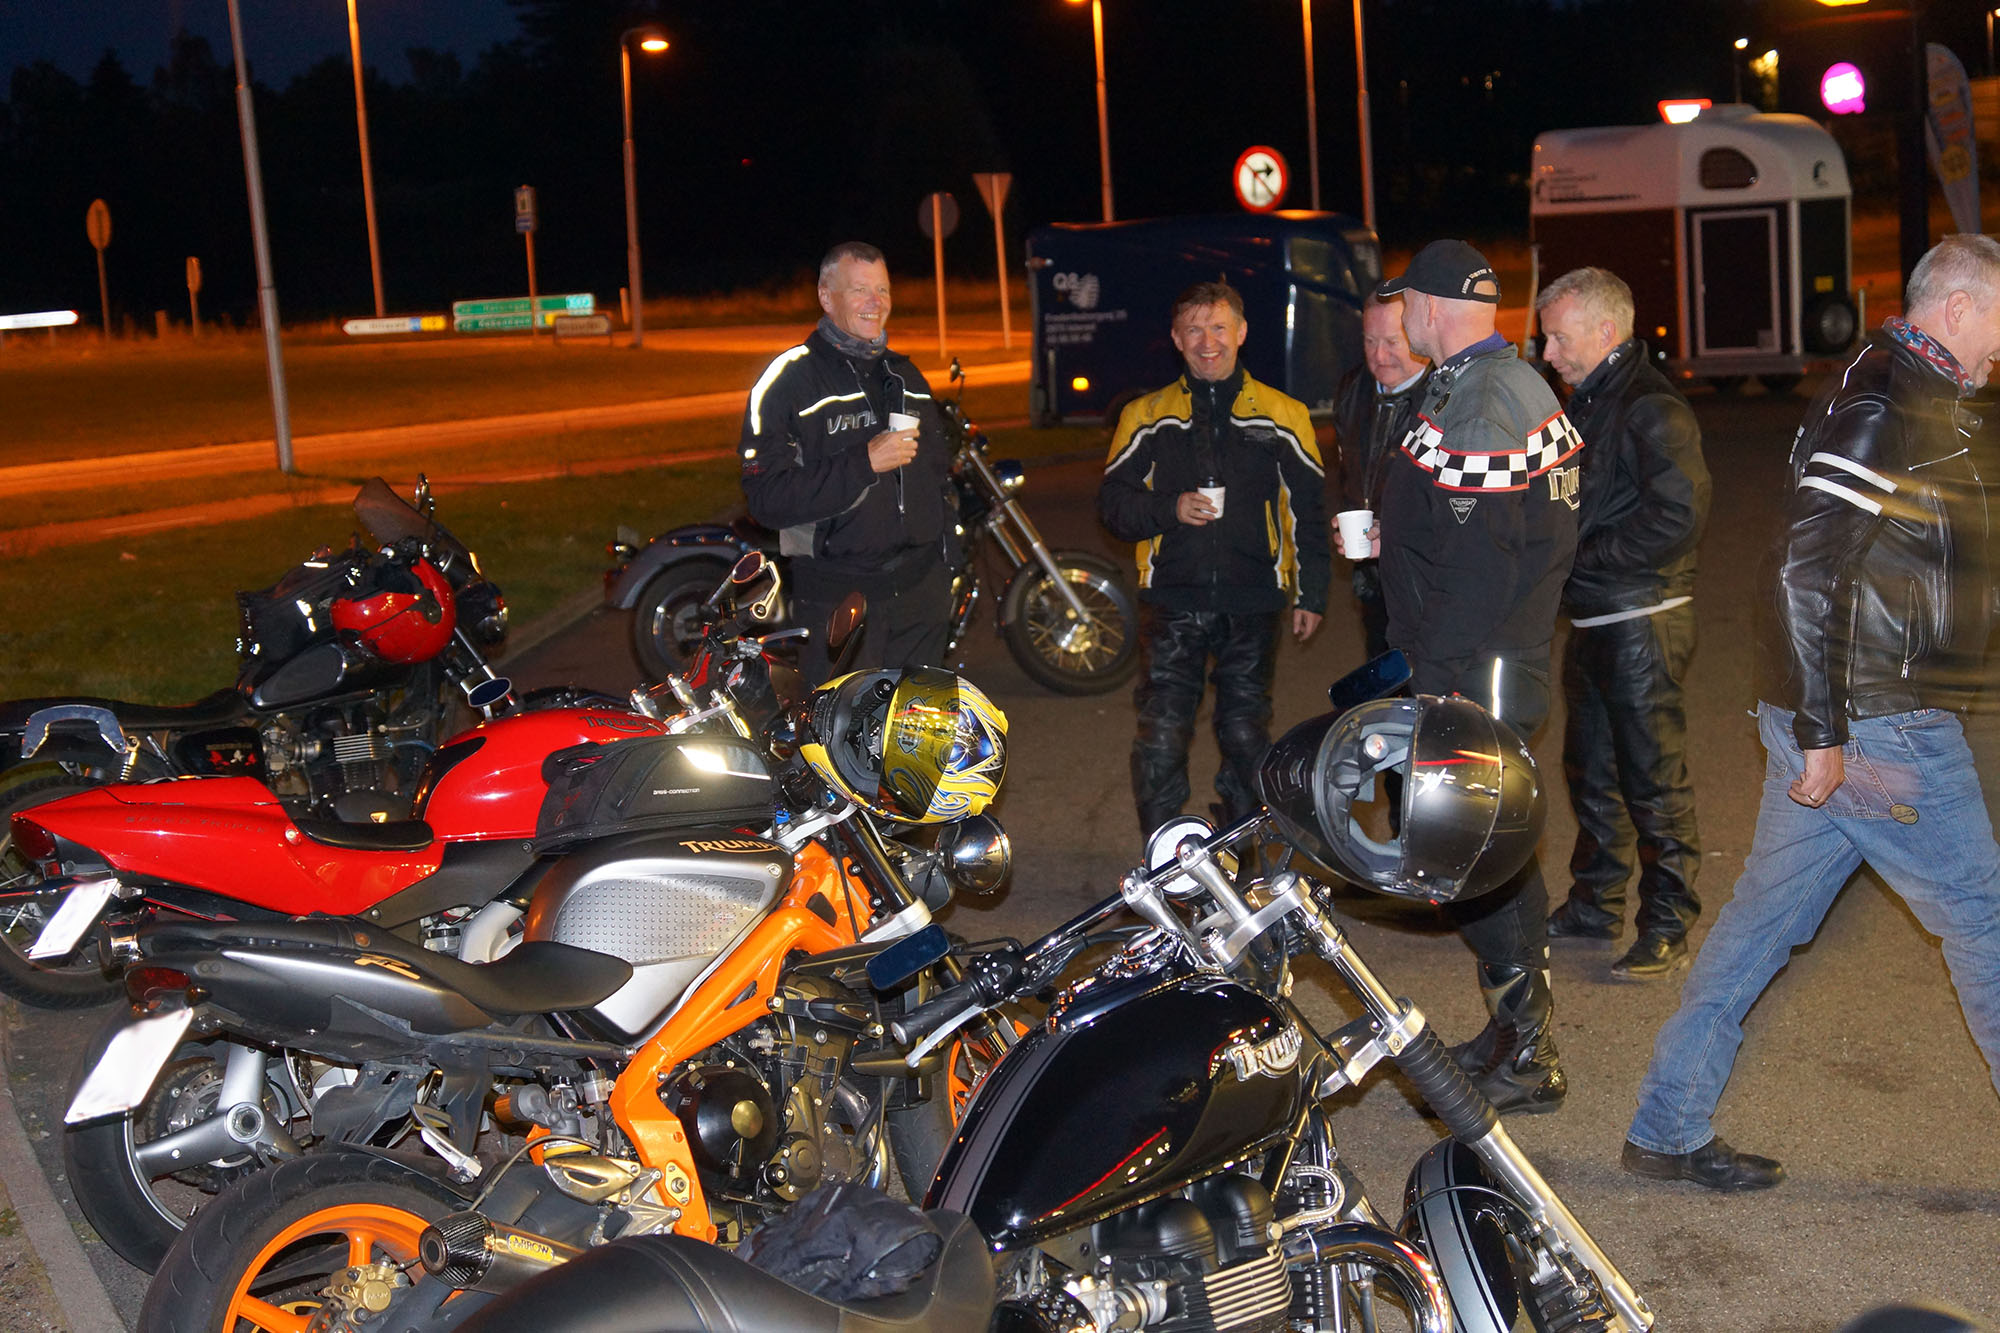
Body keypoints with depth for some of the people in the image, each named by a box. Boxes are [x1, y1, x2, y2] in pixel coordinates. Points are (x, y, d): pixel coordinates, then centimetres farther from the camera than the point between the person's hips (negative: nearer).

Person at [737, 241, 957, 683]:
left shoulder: (905, 375, 18)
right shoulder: (789, 377, -6)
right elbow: (767, 496, -15)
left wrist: (944, 540, 16)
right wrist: (864, 463, -20)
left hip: (921, 594, 6)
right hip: (837, 594, -6)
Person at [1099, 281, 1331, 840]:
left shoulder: (1282, 416, 8)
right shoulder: (1147, 416, 8)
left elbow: (1309, 510, 11)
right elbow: (1112, 503, 6)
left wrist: (1311, 594, 6)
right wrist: (1171, 509, -12)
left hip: (1252, 603, 0)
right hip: (1172, 599, 0)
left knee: (1247, 734, 8)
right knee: (1161, 735, -4)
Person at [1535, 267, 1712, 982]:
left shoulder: (1653, 409, -16)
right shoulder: (1588, 401, 14)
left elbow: (1677, 518, -23)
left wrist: (1581, 560, -17)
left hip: (1642, 621, -10)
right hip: (1591, 619, 10)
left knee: (1654, 782, -2)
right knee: (1591, 771, 18)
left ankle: (1668, 929, 8)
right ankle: (1596, 902, 31)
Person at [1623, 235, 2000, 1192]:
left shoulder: (1904, 396, 17)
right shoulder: (1880, 405, -16)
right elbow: (1808, 566, -24)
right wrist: (1822, 732, -23)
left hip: (1838, 721, 10)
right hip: (1874, 723, -10)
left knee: (1765, 916, 11)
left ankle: (1668, 1129, 18)